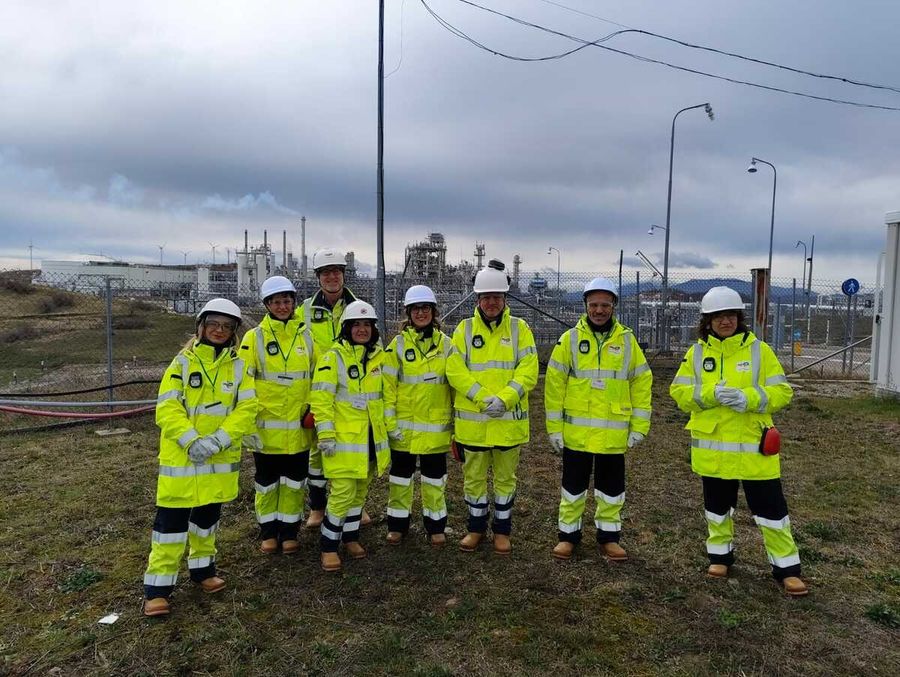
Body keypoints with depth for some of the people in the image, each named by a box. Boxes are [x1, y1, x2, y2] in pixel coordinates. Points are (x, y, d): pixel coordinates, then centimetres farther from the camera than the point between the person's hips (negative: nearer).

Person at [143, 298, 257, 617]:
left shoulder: (239, 366, 2)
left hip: (221, 458, 3)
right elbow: (167, 408, -10)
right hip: (180, 456, -2)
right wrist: (191, 440, -22)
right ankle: (158, 587, 11)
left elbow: (246, 408, -7)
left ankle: (202, 568, 37)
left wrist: (217, 440, -18)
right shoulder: (182, 362, -3)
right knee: (171, 518, -1)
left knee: (208, 515, 17)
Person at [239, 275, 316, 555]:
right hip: (266, 428, -2)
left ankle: (289, 531, 29)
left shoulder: (305, 337, 4)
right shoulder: (254, 338, -6)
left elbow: (316, 380, 13)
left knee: (294, 482, 12)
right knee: (267, 482, 13)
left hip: (298, 427, 3)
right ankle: (268, 531, 30)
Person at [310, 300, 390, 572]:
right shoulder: (333, 357, -8)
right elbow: (321, 398, -12)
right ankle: (328, 547, 9)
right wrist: (325, 434, -17)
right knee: (343, 493, -8)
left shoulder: (379, 357, 8)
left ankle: (351, 538, 32)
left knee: (361, 491, 15)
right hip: (343, 438, -5)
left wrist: (389, 425, 16)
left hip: (371, 437, 6)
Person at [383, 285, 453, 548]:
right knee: (401, 474, 11)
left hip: (436, 425, 1)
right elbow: (388, 385, -4)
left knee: (435, 476, 10)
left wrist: (455, 418, 5)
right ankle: (397, 524, 26)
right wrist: (390, 422, -9)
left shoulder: (445, 343, 3)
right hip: (404, 425, -1)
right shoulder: (398, 343, -3)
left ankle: (436, 525, 25)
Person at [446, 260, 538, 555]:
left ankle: (502, 529, 30)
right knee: (474, 476, 12)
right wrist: (484, 399, -19)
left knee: (505, 477, 13)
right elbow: (455, 371, -9)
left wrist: (504, 399, -21)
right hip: (472, 421, 0)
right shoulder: (465, 329, 0)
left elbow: (528, 371, -8)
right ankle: (476, 526, 31)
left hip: (509, 420, 0)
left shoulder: (519, 328, 0)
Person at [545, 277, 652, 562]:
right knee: (573, 485, 11)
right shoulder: (570, 339, -3)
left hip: (614, 433, 1)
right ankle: (568, 533, 27)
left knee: (611, 487, 14)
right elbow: (554, 384, -3)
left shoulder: (627, 340, 2)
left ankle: (609, 535, 30)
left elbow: (641, 384, 4)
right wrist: (554, 427, -5)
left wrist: (639, 427, 0)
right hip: (576, 431, -1)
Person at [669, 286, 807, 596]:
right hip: (712, 447, 2)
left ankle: (787, 568, 20)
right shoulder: (697, 352, 1)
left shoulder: (758, 349, -4)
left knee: (770, 507, 4)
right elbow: (679, 391, -4)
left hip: (753, 446, -2)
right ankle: (720, 555, 35)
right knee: (717, 506, 16)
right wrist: (711, 394, -22)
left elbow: (782, 392, -6)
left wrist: (750, 398, -24)